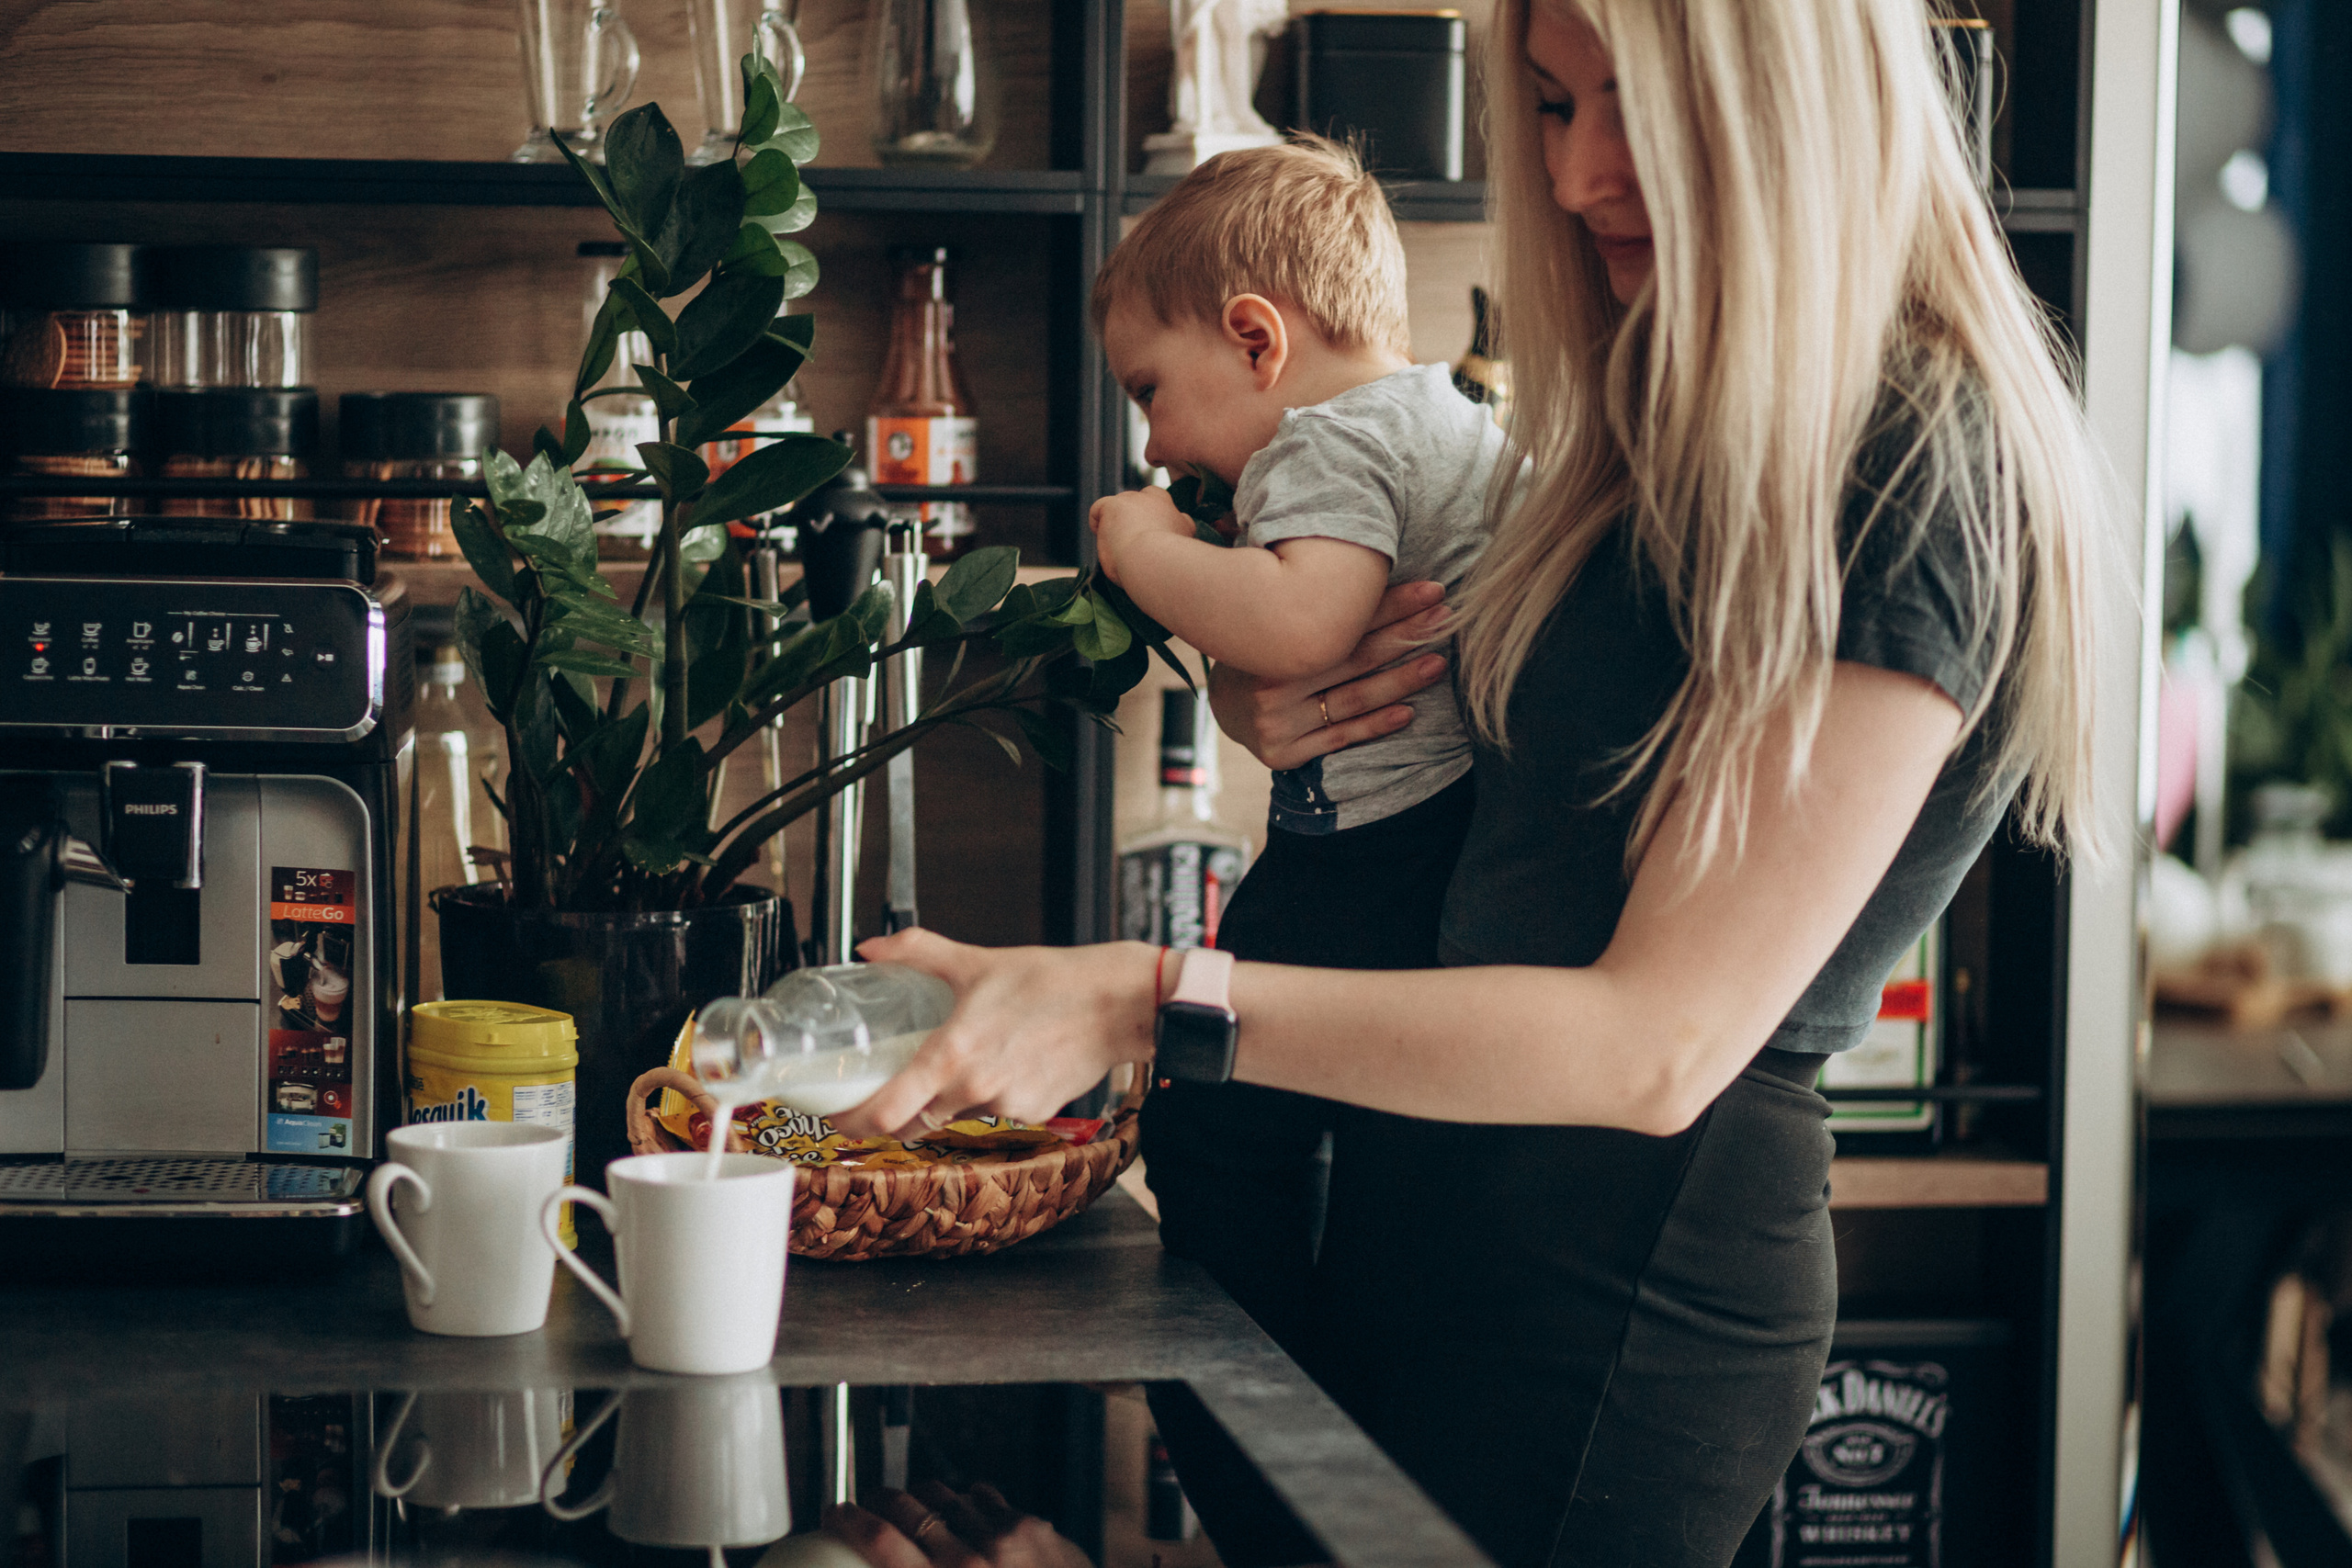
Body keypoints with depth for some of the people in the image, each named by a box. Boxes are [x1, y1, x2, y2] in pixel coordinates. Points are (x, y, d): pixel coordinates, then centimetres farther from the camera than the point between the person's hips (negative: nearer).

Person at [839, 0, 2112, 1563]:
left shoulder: (1926, 479, -19)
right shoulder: (1670, 419, 10)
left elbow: (1659, 1047, -23)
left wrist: (1145, 1002, -27)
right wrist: (1278, 712, 3)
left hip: (1627, 1274, -9)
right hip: (1436, 1201, 9)